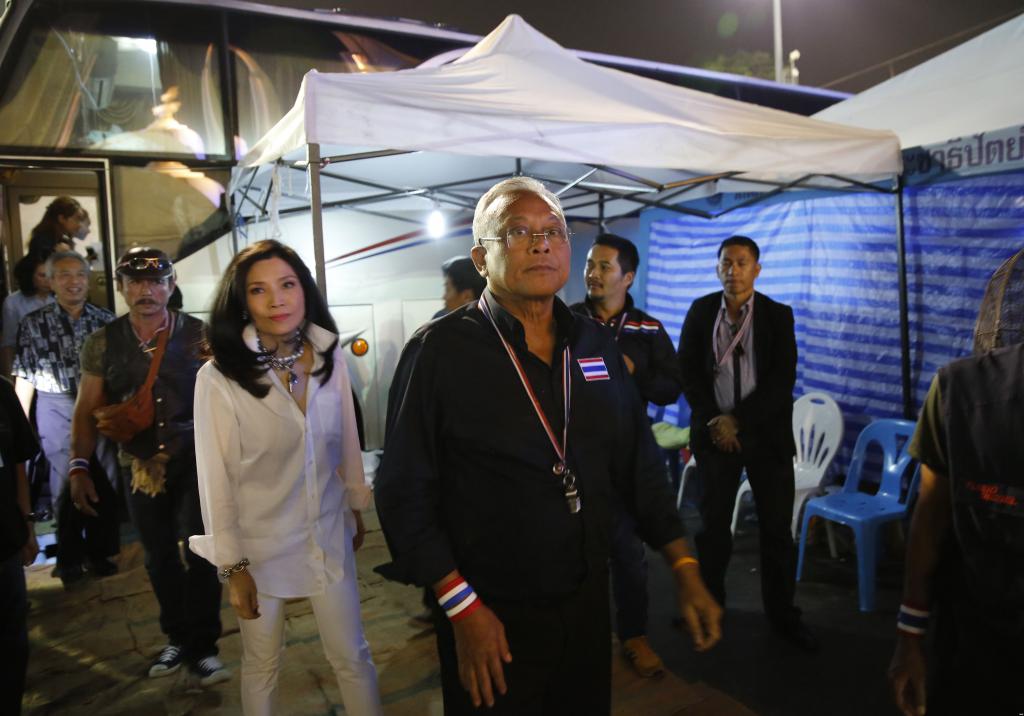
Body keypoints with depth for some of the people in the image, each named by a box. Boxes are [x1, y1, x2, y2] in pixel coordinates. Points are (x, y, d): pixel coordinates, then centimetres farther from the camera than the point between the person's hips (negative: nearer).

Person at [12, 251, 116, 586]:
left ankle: (99, 551, 22)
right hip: (57, 411, -1)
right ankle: (70, 557, 20)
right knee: (67, 483, 2)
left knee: (105, 481, 5)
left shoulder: (105, 320, 3)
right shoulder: (34, 323, 1)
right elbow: (24, 377, 2)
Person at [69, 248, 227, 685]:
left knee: (201, 551, -4)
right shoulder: (102, 344, 0)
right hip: (143, 467, 3)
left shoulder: (198, 335, -6)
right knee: (160, 558, 15)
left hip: (196, 460, -2)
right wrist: (78, 466, -8)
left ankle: (201, 648, 12)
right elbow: (87, 411, 2)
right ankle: (177, 638, 34)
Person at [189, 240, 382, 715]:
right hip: (260, 544, -2)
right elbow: (215, 478, -12)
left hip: (329, 535, 3)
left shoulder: (330, 360, -6)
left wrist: (356, 508, 15)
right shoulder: (218, 377, -17)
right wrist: (232, 566, -9)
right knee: (262, 667, 17)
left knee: (352, 658, 12)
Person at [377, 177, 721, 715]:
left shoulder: (597, 345, 3)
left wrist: (685, 570, 2)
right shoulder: (440, 350, -13)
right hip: (491, 616, -4)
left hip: (588, 602, 5)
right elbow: (405, 494, -13)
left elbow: (639, 466, 7)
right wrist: (462, 608, -15)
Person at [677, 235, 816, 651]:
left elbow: (782, 380, -8)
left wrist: (737, 420, -15)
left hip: (766, 433, 0)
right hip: (714, 431, 1)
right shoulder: (700, 311, 2)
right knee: (713, 524, 8)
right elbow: (687, 371, 1)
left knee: (776, 527, 5)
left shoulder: (778, 315, -2)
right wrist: (714, 420, -9)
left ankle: (783, 614, 20)